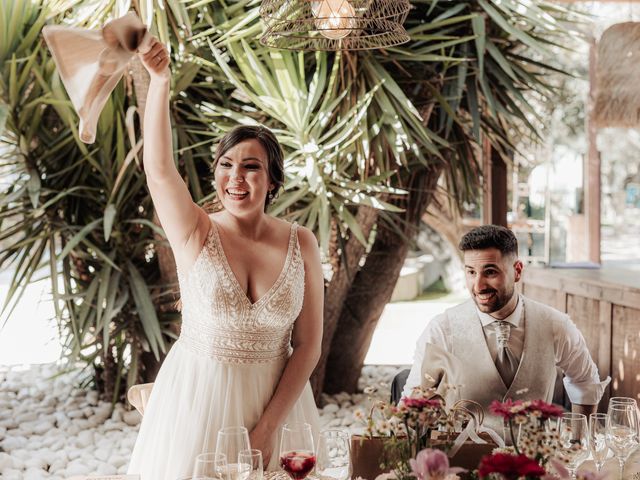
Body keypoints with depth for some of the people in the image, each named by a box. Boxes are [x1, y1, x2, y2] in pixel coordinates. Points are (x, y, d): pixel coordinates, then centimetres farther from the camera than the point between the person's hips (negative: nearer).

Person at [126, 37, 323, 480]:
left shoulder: (301, 244, -5)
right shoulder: (196, 235, -8)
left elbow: (308, 346, -4)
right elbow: (159, 168, -26)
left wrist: (268, 428, -9)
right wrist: (160, 80, -37)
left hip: (277, 399, 1)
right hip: (197, 398, -1)